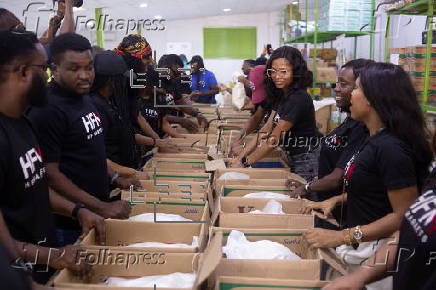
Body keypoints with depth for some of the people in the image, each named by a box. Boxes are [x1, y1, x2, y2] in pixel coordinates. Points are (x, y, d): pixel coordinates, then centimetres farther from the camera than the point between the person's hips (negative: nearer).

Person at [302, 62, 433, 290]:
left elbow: (404, 215, -24)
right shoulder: (375, 140, 8)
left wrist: (342, 237, -25)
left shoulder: (390, 149, -24)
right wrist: (339, 199, 8)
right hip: (359, 246, 9)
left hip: (374, 252, -9)